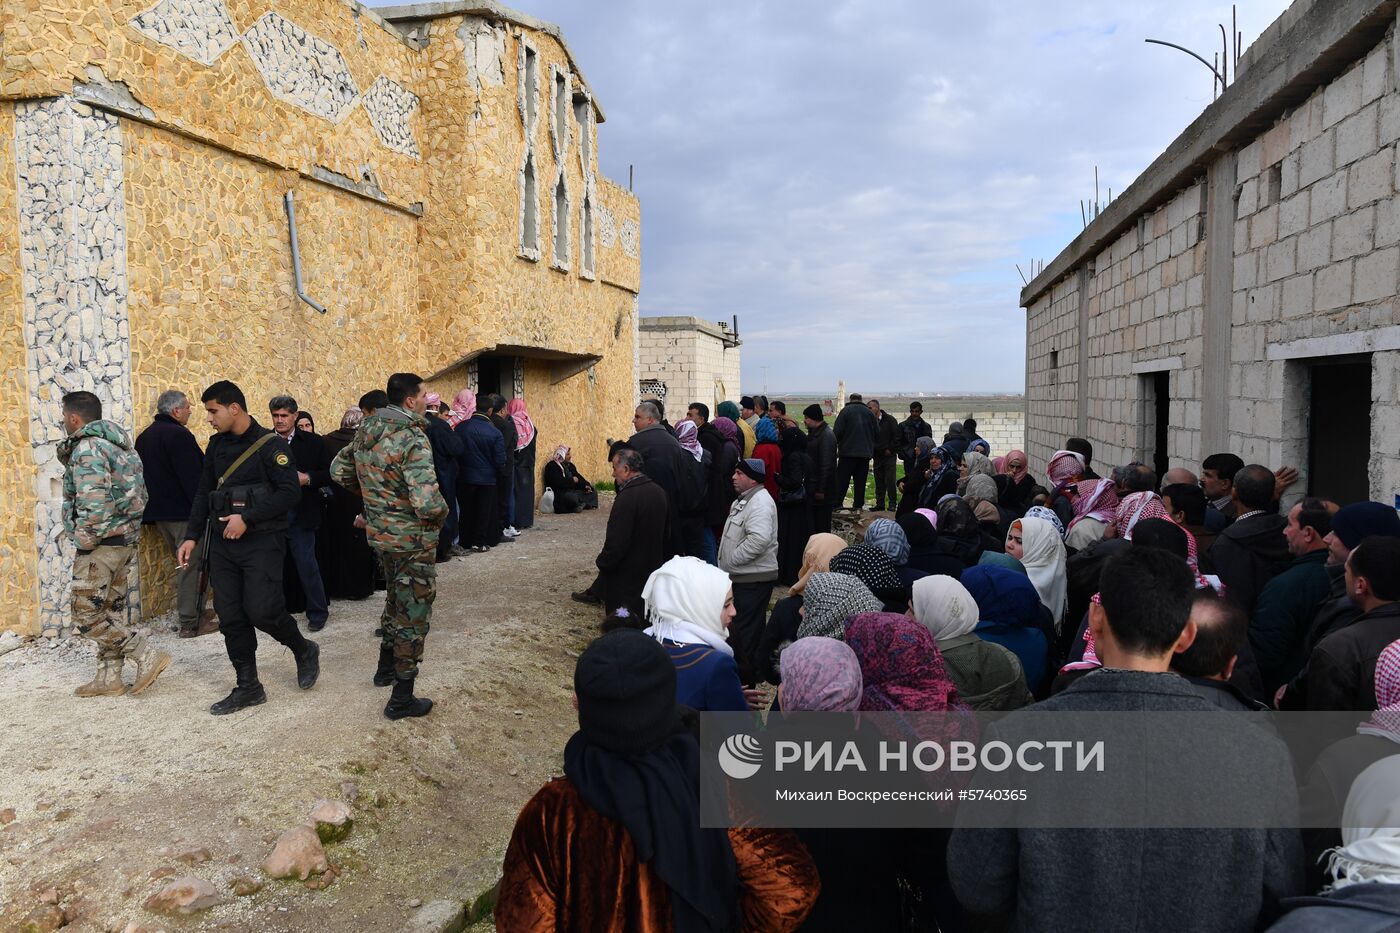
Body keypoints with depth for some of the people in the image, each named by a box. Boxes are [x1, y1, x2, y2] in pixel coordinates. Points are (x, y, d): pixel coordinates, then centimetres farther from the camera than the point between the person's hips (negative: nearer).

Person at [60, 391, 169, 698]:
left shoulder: (86, 448, -14)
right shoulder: (119, 444, 15)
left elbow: (93, 500, -26)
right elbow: (139, 494, 18)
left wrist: (85, 539, -17)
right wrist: (129, 529, 17)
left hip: (102, 543, -10)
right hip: (126, 540, 10)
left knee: (86, 614, -2)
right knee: (111, 611, 13)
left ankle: (147, 656, -5)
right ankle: (109, 678, 19)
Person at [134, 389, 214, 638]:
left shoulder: (144, 437, 14)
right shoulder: (179, 435, -15)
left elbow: (145, 474, 20)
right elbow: (193, 477, -20)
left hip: (157, 511, 9)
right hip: (182, 510, -9)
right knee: (190, 564, -4)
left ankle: (193, 610, 26)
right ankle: (190, 623, -2)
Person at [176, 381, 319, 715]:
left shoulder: (269, 445, -9)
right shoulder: (217, 445, 11)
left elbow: (290, 492, -17)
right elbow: (203, 493, 17)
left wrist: (247, 518, -19)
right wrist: (192, 536, 10)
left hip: (262, 541, -6)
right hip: (223, 543, 7)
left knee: (262, 610, -12)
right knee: (230, 617, 5)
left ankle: (304, 650, 17)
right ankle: (248, 686, 16)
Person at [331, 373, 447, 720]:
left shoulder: (366, 432, 1)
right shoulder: (413, 440, -24)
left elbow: (339, 470, 16)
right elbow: (429, 504, -31)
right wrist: (441, 514, -10)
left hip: (379, 532, 8)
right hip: (413, 539, -8)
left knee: (395, 600, 28)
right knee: (414, 614, 4)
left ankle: (387, 667, 44)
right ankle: (402, 699, 12)